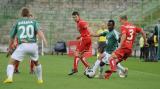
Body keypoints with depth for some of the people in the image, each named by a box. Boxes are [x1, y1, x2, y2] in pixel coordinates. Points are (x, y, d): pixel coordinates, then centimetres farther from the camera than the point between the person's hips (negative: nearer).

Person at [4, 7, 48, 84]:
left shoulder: (17, 22, 16)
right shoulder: (33, 22, 16)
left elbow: (12, 37, 21)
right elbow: (39, 31, -5)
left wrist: (10, 48, 35)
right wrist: (44, 40, -19)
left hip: (22, 46, -2)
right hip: (33, 45, 2)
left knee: (11, 63, 0)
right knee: (36, 62, 29)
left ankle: (9, 77, -25)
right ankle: (40, 79, 37)